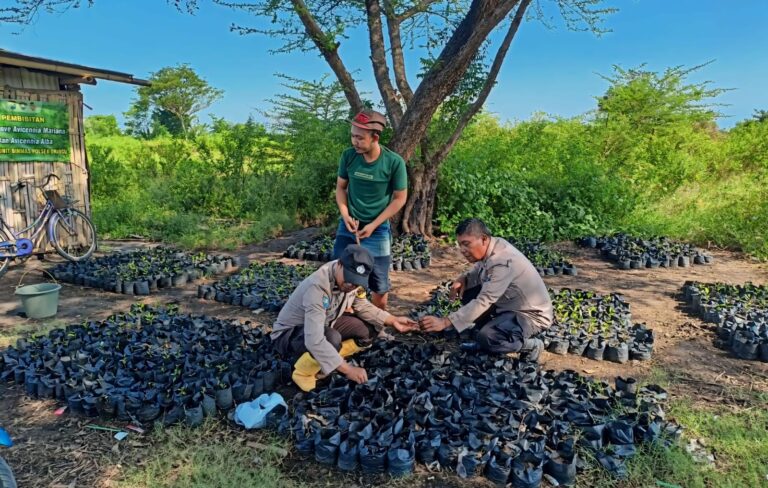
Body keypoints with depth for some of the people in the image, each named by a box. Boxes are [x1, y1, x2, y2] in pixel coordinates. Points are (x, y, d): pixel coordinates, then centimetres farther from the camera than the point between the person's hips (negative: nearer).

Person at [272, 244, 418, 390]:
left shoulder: (351, 277, -14)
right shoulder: (318, 286, -37)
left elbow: (362, 306, 4)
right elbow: (314, 341, -42)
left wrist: (393, 320, -8)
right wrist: (348, 369, -40)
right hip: (288, 334, -8)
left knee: (367, 332, -5)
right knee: (332, 339, -37)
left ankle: (321, 361, 5)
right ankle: (302, 372, -8)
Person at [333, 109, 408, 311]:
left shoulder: (394, 162, -17)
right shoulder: (348, 156, -8)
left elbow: (400, 198, -8)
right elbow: (340, 187, 6)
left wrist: (373, 225, -12)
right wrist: (345, 215, -9)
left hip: (377, 230, -2)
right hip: (348, 226, 3)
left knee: (379, 283, 7)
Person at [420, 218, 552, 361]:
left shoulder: (502, 262, -31)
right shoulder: (492, 246, -5)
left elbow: (483, 301, -36)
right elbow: (479, 269, 14)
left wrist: (445, 322, -40)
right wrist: (464, 278, -9)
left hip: (532, 315, -9)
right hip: (510, 305, 9)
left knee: (486, 338, -30)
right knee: (468, 292, 2)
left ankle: (531, 345, -3)